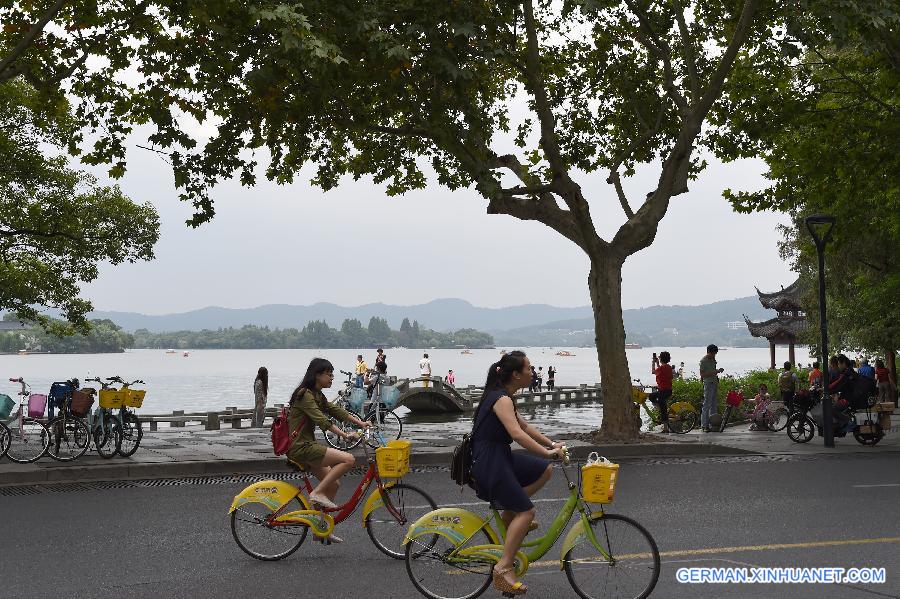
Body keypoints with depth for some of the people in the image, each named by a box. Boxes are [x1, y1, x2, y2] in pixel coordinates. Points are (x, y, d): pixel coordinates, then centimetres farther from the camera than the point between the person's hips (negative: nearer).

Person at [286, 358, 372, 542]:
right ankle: (317, 493, -13)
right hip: (300, 447, -10)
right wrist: (345, 435, -31)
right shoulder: (305, 395, -15)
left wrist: (360, 423, 3)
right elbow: (322, 421, -25)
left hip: (307, 446, 10)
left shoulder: (317, 395, 16)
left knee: (333, 484, 11)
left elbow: (336, 411, 13)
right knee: (348, 459, -19)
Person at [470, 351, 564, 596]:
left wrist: (551, 444, 12)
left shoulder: (501, 397, 14)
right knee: (526, 511, -12)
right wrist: (548, 453, -30)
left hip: (499, 457, 10)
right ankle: (504, 567, -10)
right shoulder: (502, 399, -17)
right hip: (488, 463, -10)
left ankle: (508, 513, 12)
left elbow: (524, 426, 19)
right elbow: (517, 433, -29)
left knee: (544, 471, 12)